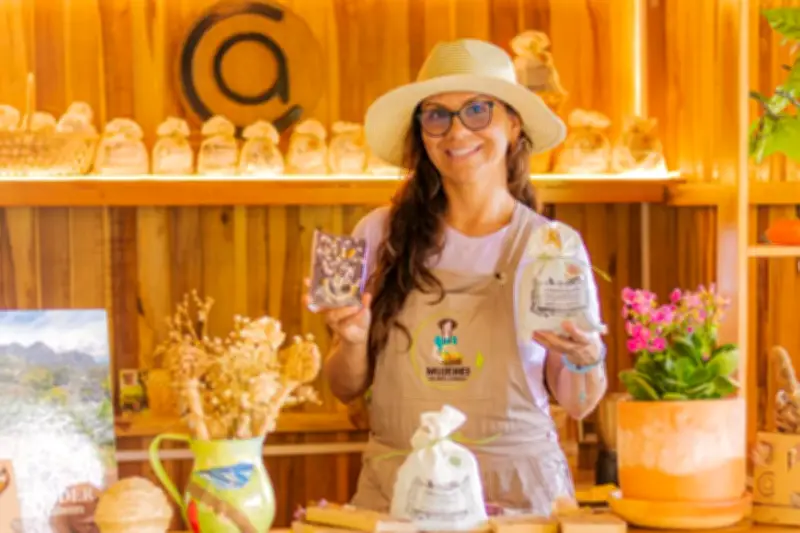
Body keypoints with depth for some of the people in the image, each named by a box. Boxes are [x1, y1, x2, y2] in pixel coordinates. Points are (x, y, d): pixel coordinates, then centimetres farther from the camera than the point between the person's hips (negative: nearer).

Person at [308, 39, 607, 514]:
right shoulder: (381, 235, -1)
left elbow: (576, 404, 6)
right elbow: (347, 388, 8)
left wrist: (588, 357, -13)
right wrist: (354, 341, -11)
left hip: (520, 489, 0)